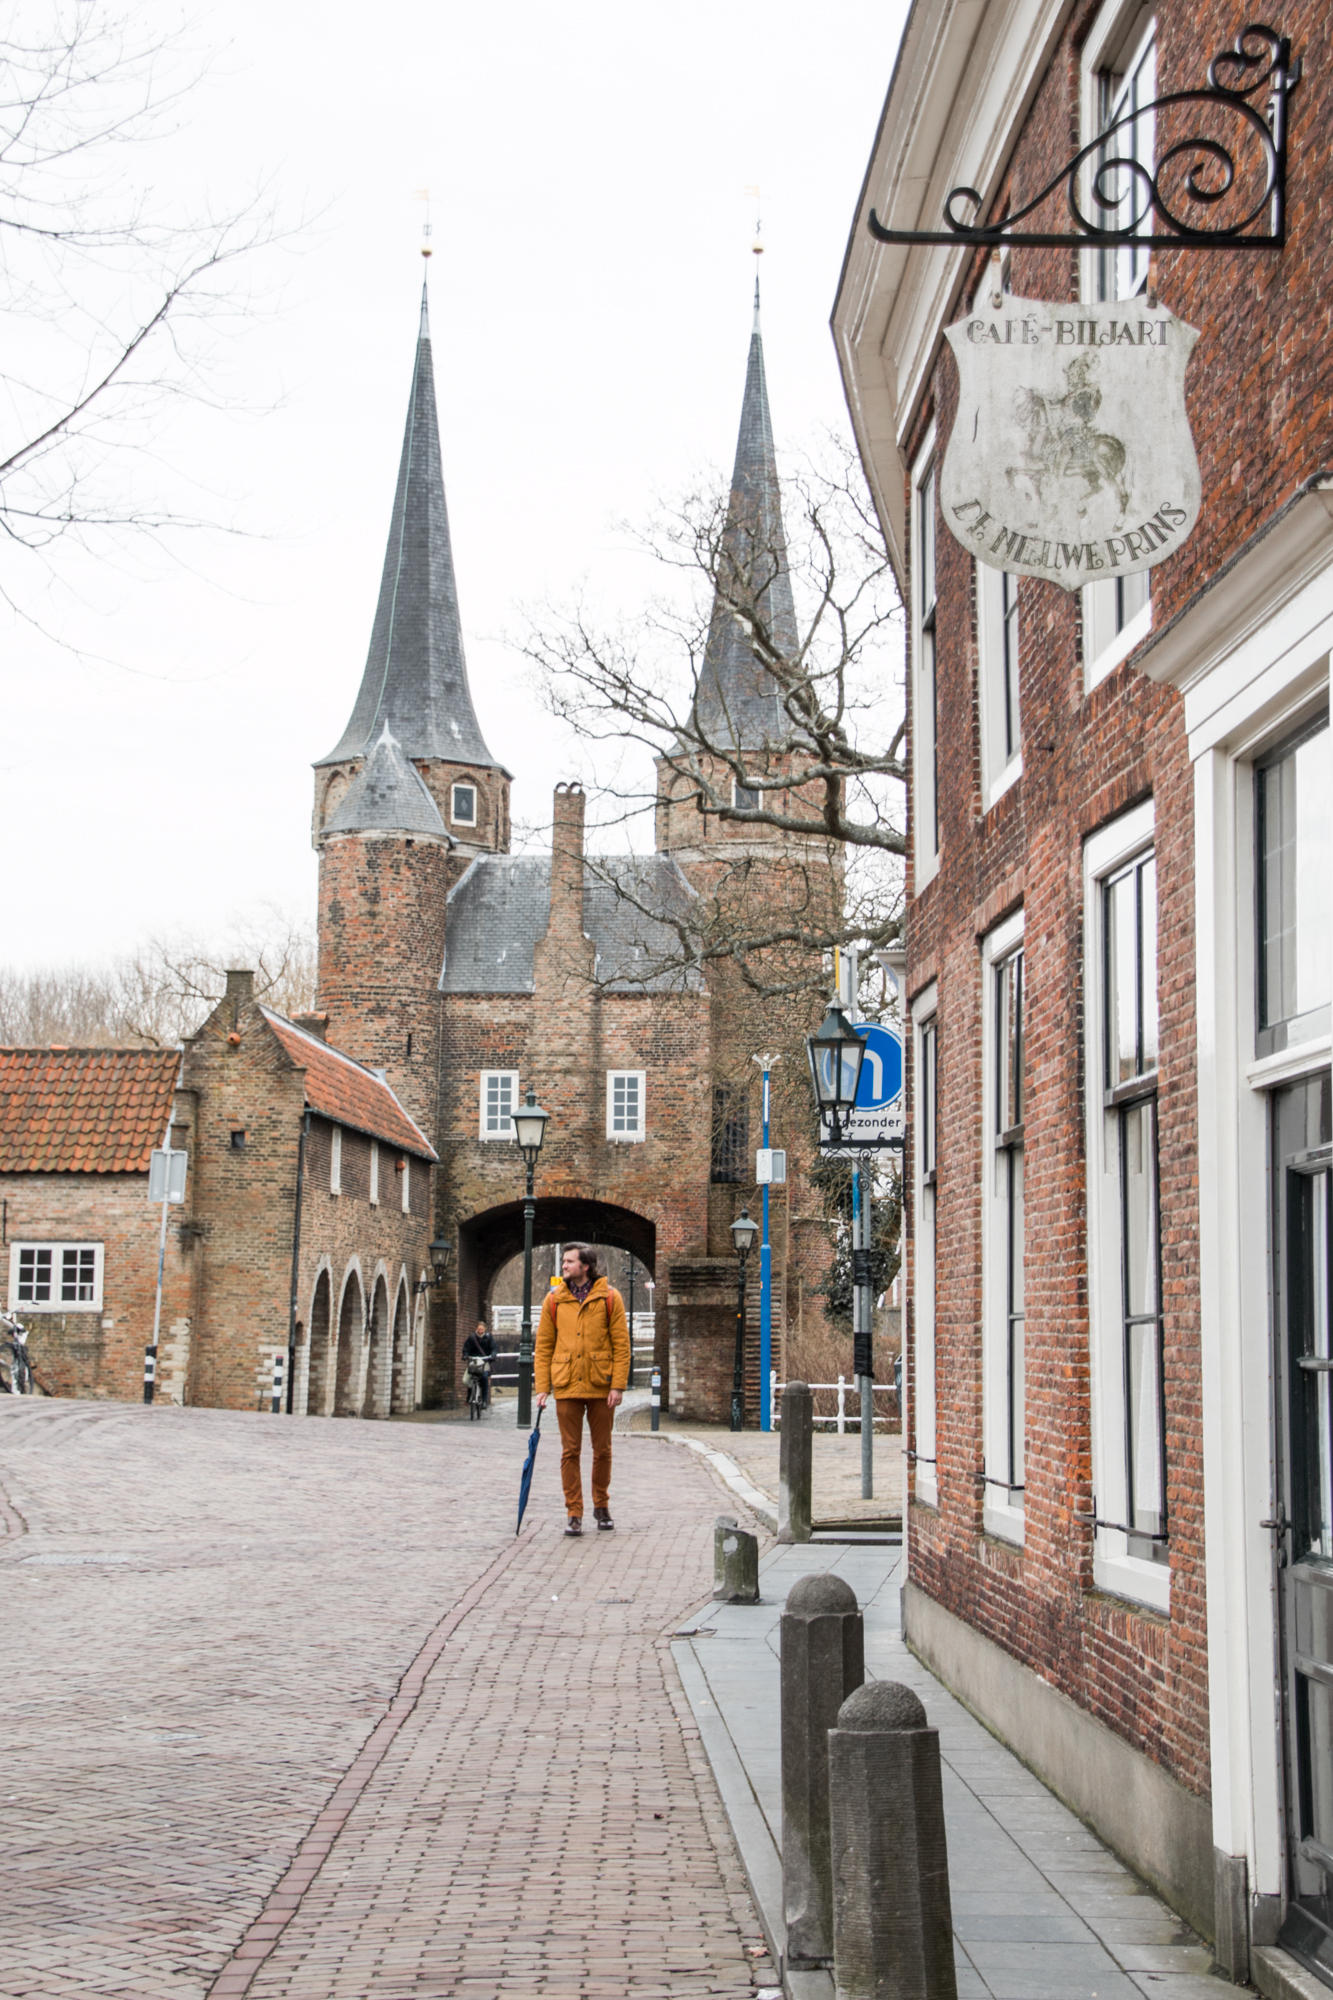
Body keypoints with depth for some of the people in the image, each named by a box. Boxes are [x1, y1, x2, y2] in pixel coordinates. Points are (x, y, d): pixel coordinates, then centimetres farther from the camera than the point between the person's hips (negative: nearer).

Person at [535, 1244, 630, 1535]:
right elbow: (544, 1346, 6)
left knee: (602, 1450, 9)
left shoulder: (609, 1298, -1)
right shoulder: (554, 1300, 4)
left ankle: (601, 1507, 26)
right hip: (566, 1387, 1)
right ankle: (574, 1514, 7)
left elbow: (621, 1344, -1)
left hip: (601, 1387, -1)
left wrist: (618, 1385, -8)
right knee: (570, 1451, 1)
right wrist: (542, 1387, -1)